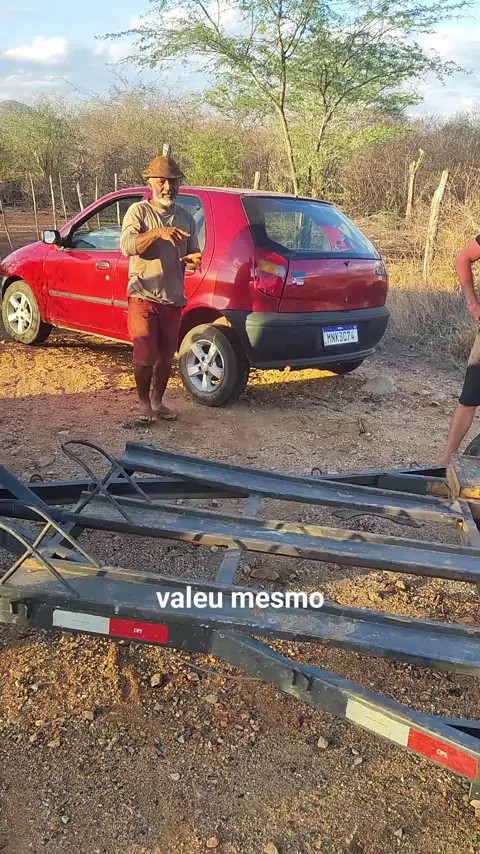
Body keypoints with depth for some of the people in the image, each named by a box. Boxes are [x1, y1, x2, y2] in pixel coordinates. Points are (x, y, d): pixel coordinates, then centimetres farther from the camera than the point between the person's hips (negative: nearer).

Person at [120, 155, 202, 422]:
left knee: (166, 357, 11)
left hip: (173, 299, 4)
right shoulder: (138, 211, -3)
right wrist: (158, 232, -34)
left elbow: (193, 254, 18)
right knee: (145, 357, -1)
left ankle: (158, 401, 27)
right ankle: (144, 403, 17)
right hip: (143, 297, -4)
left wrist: (193, 260, -8)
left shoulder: (186, 217, 11)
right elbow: (127, 246, -19)